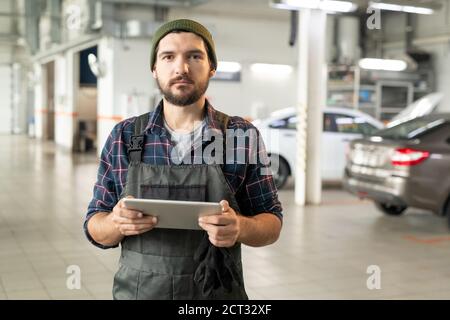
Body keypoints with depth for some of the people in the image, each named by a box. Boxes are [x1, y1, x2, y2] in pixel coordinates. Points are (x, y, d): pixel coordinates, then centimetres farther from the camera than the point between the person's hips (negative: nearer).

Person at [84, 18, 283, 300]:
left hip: (218, 294, -1)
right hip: (136, 292, 1)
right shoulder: (123, 137, -3)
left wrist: (240, 227, -24)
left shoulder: (243, 136, -7)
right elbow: (96, 229, 1)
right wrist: (117, 223, -22)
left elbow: (272, 224, -3)